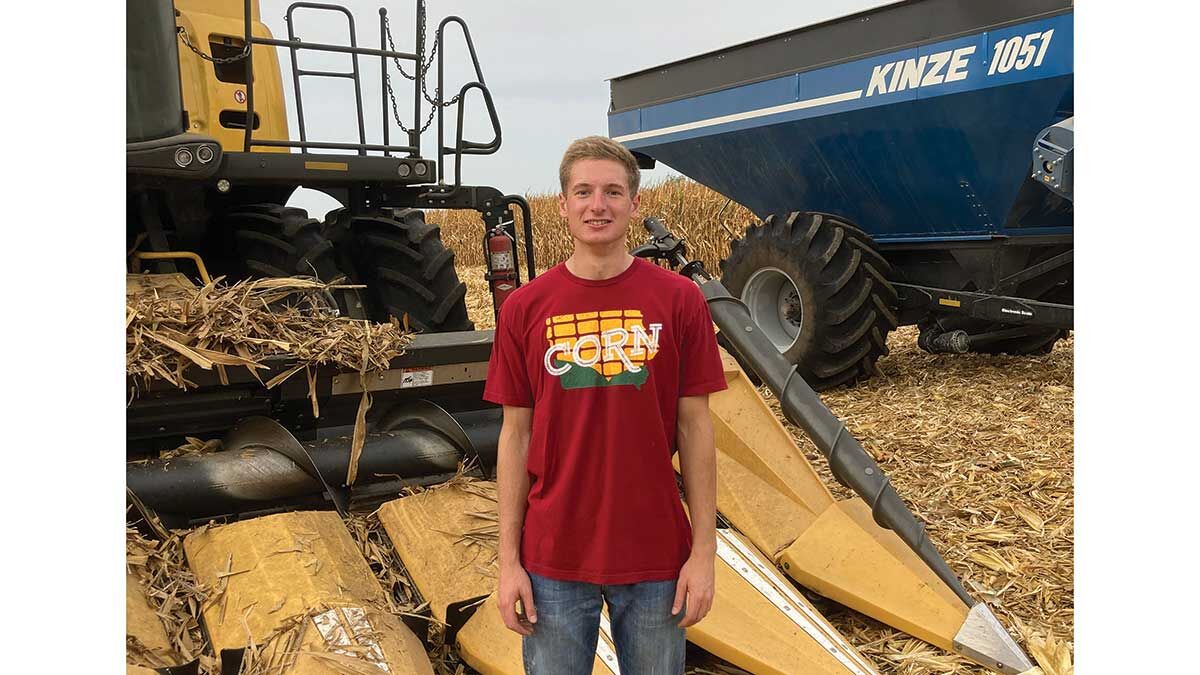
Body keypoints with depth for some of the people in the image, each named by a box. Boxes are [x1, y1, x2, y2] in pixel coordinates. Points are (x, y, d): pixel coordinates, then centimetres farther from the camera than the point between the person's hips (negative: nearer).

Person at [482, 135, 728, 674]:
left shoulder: (679, 300, -5)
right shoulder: (524, 308, -3)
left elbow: (694, 428, -2)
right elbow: (515, 435, 0)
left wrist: (704, 551, -3)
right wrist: (508, 560, -1)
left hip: (655, 555, 0)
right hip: (553, 559, 1)